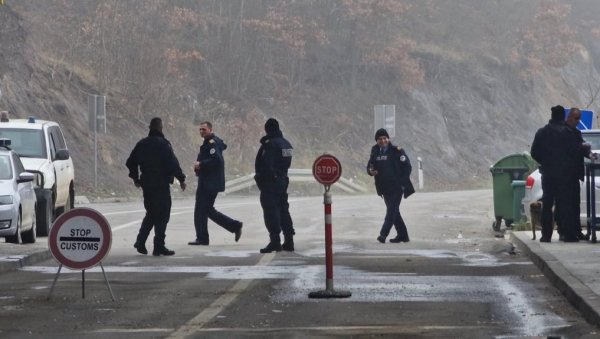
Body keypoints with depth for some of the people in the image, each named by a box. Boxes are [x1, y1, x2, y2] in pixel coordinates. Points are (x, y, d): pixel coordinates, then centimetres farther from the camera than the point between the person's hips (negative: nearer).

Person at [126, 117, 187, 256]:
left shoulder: (141, 144, 8)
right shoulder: (163, 144, -12)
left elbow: (130, 162, 14)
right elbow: (173, 163, -18)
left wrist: (136, 178, 23)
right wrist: (181, 178, -10)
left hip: (146, 184, 6)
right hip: (161, 184, -6)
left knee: (151, 213, 19)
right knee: (162, 214, 0)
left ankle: (140, 240, 8)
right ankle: (159, 247, -1)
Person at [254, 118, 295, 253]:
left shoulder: (270, 144, -17)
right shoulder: (286, 144, 11)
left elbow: (266, 165, -21)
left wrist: (259, 178, -12)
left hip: (270, 181, -9)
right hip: (283, 180, 9)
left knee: (271, 212, -6)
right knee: (283, 210, 15)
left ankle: (275, 241, -10)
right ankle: (288, 241, 17)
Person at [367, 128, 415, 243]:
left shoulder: (397, 151, -7)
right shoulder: (375, 153, 8)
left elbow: (407, 167, -6)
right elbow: (369, 167, 15)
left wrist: (403, 183, -12)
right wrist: (371, 171, -10)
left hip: (397, 186, -6)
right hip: (385, 188, 6)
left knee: (392, 210, -14)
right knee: (393, 211, 11)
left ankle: (383, 234, -21)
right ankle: (402, 235, 20)